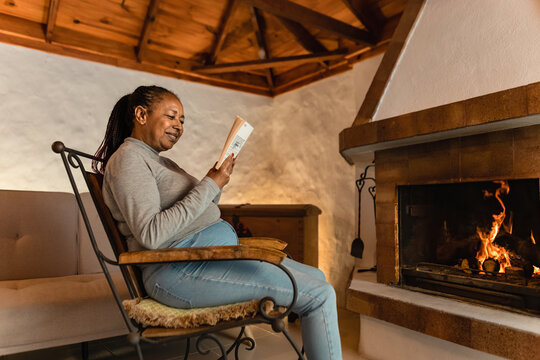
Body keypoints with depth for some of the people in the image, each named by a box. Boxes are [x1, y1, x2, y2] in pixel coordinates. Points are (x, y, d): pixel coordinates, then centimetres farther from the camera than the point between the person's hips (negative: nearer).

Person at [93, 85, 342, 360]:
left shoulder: (158, 161, 22)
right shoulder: (127, 158, -7)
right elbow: (151, 234, -21)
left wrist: (217, 181, 5)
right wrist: (209, 186, -16)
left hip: (218, 252, 10)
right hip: (182, 267, -10)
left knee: (315, 277, 10)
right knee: (320, 295, -14)